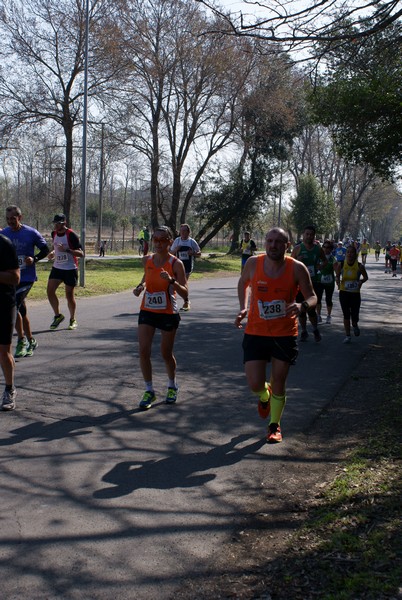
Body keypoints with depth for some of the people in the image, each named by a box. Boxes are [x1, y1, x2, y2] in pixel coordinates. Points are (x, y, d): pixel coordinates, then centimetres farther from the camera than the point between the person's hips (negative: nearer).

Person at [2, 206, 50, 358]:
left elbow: (45, 249, 2)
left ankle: (22, 340, -3)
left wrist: (34, 259, -14)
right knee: (21, 311, 10)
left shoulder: (31, 233, -8)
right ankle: (31, 341, 25)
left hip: (27, 277, -5)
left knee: (13, 306, -18)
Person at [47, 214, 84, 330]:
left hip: (70, 269, -6)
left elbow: (81, 254, -19)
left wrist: (67, 250, -32)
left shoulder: (71, 235, -15)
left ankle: (73, 320, 20)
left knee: (69, 296, 0)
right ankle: (58, 316, 14)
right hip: (57, 267, 6)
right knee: (50, 291, -5)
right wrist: (53, 253, 3)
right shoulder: (54, 234, 6)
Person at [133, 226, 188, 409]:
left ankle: (172, 386, 34)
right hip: (147, 311, 4)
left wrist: (171, 281, -32)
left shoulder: (175, 264, -13)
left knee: (166, 353, 7)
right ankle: (149, 390, 8)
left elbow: (185, 293, -16)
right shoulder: (147, 260, 0)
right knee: (143, 351, -7)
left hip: (168, 314, -3)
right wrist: (140, 286, 0)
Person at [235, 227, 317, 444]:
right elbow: (243, 283, 14)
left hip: (285, 334, -1)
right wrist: (243, 308, 2)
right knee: (255, 384, -4)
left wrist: (302, 306, -27)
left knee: (278, 384, 6)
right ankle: (264, 396, 36)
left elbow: (312, 297, -3)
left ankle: (274, 426, 31)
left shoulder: (297, 268, -11)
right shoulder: (253, 263, -7)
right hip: (256, 332, 1)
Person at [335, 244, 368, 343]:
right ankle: (348, 335, 15)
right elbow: (337, 275, 8)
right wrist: (338, 281, -14)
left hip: (355, 293, -1)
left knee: (354, 315, -2)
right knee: (346, 314, 2)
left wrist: (361, 281, -16)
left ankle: (355, 326, 35)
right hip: (344, 292, 1)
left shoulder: (360, 266, -10)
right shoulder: (341, 265, -7)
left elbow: (366, 277, 5)